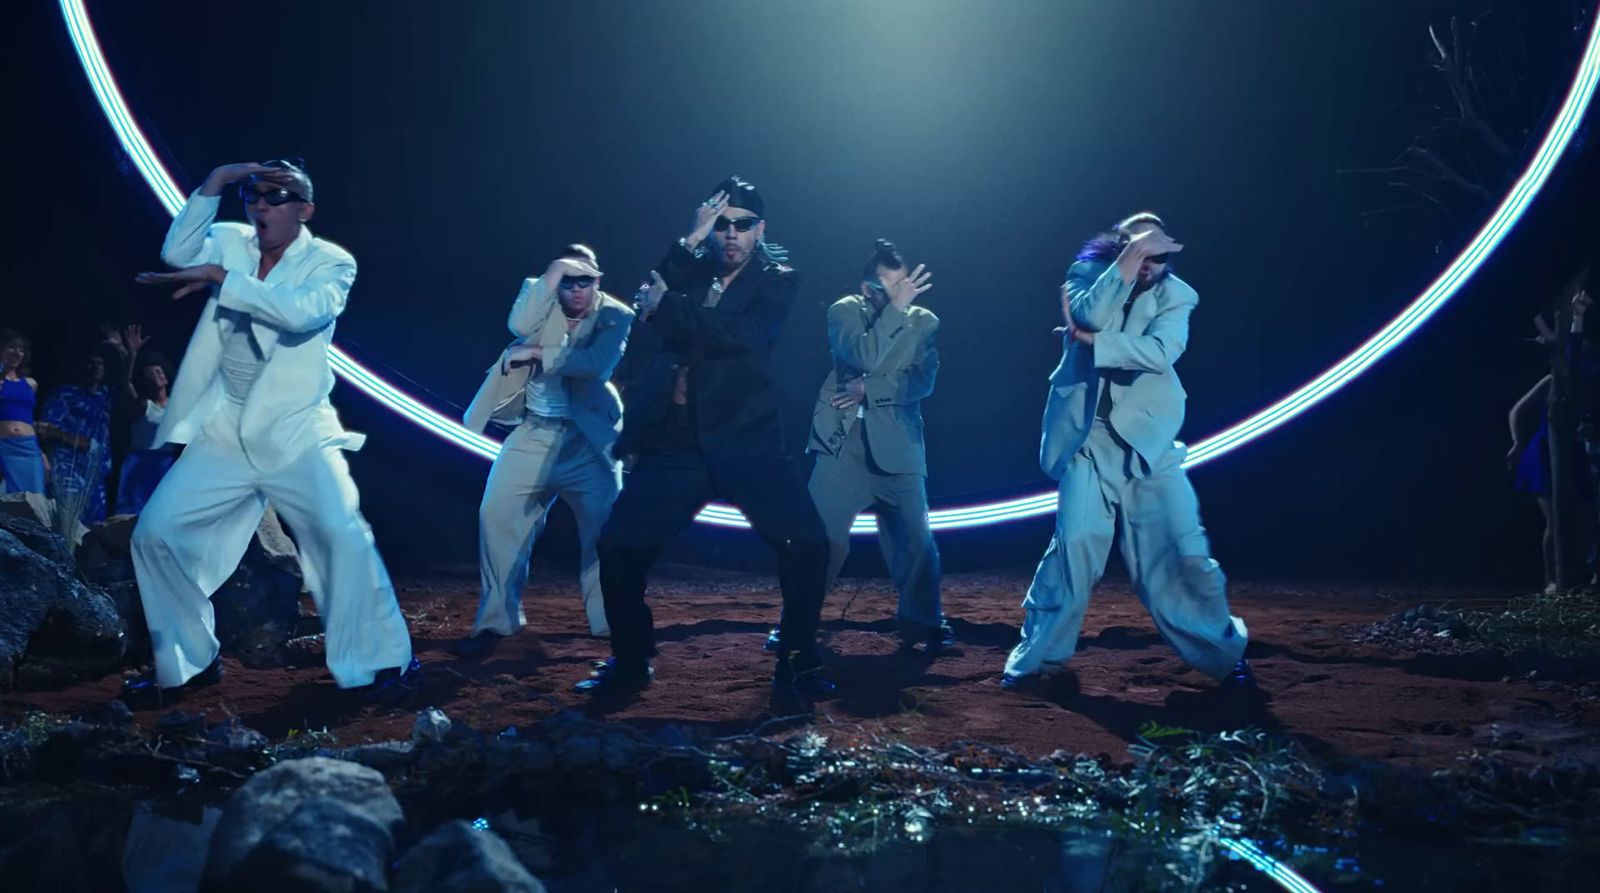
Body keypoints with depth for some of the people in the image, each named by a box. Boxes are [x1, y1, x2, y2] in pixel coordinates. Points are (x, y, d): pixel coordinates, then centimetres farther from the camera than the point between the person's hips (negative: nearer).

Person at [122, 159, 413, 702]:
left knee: (345, 537, -20)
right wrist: (214, 183, -15)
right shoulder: (231, 243, 9)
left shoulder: (332, 263, -5)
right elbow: (178, 253, -11)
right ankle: (189, 662, 15)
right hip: (225, 432, 5)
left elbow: (301, 312, -25)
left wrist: (220, 278, -27)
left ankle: (379, 660, -4)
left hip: (298, 432, -4)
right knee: (155, 533, 0)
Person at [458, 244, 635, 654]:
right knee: (496, 515, -5)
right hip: (533, 434, 3)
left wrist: (535, 354, -20)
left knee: (604, 528, -2)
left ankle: (611, 624, 14)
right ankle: (495, 620, 5)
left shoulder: (617, 316, -6)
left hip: (588, 439, -3)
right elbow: (518, 325, -19)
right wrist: (553, 272, -20)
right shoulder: (542, 300, 4)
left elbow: (598, 364, -23)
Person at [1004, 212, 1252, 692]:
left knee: (1181, 550, -1)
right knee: (1076, 541, -11)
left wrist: (1092, 342, -16)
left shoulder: (1174, 294, 3)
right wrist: (1131, 256, -22)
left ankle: (1224, 654, 14)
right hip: (1090, 436, -1)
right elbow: (1092, 314, -19)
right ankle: (1035, 654, 2)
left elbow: (1162, 351, -15)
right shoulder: (1089, 272, 4)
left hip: (1149, 438, 1)